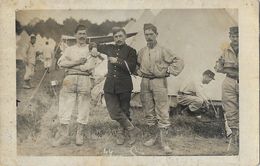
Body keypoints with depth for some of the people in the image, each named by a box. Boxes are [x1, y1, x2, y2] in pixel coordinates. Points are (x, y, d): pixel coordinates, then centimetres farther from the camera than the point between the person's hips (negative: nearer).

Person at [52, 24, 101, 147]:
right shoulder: (69, 49, 19)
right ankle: (64, 136, 4)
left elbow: (89, 67, -7)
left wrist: (70, 65, -2)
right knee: (65, 108, -2)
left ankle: (79, 135, 12)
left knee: (83, 109, 1)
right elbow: (61, 62, 2)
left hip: (84, 80, -2)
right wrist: (77, 62, -8)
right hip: (69, 79, 2)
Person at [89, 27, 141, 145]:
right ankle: (132, 129, 6)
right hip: (110, 85, 3)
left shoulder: (131, 51, 1)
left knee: (124, 111, 3)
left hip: (124, 86, -3)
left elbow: (131, 68, -12)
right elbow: (100, 47, 36)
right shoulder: (110, 48, 14)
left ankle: (122, 133, 19)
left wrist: (118, 61, -13)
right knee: (114, 111, -7)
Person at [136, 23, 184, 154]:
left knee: (162, 112, -6)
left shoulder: (163, 51, -1)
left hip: (159, 82, -4)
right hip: (145, 83, 4)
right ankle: (153, 136, 25)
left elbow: (179, 62, -2)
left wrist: (169, 70, -10)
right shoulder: (142, 52, 11)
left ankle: (164, 141, -1)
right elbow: (137, 64, 28)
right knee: (149, 112, 10)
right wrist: (139, 72, 11)